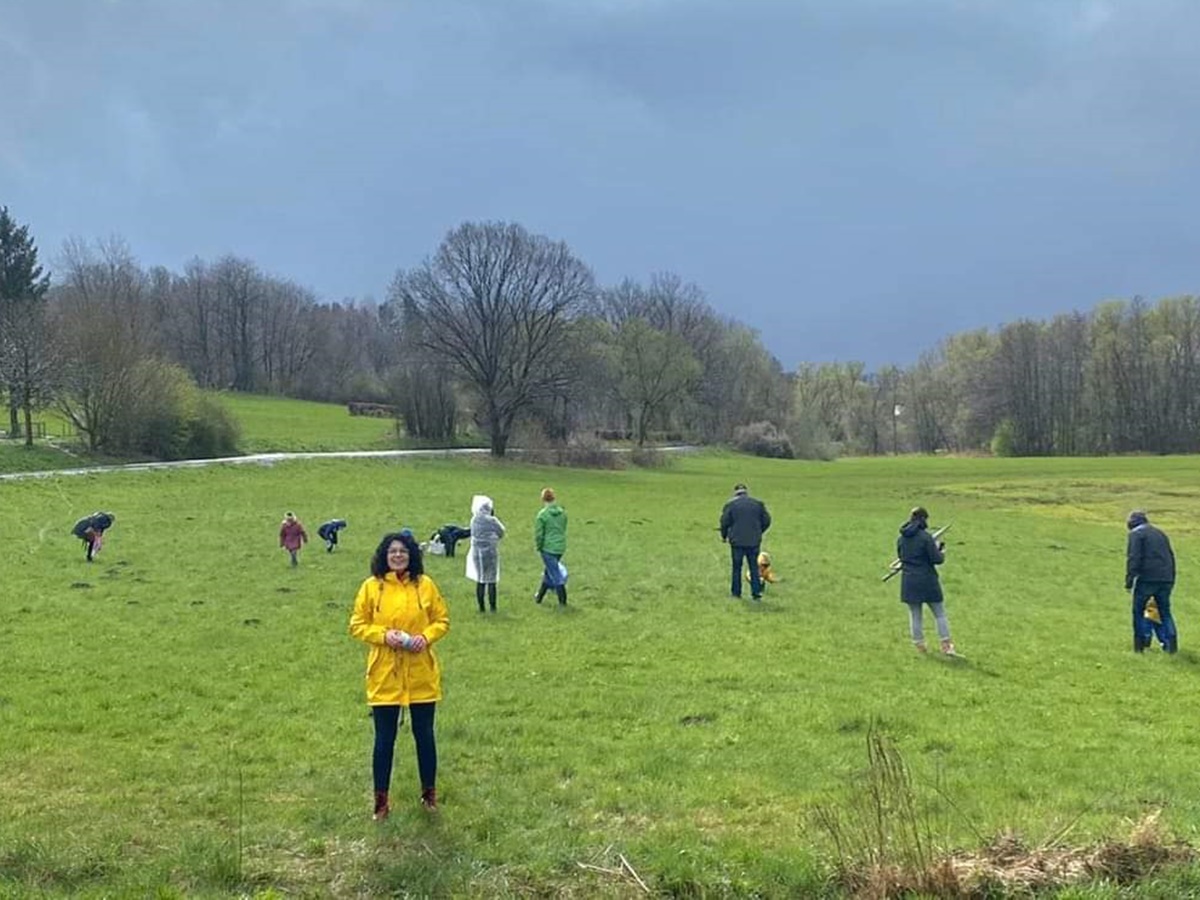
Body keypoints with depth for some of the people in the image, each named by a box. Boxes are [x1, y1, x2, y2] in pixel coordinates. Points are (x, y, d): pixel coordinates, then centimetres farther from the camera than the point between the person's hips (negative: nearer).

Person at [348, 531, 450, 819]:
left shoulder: (425, 584, 0)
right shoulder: (371, 587, -3)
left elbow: (442, 620, 6)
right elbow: (357, 625, -1)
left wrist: (426, 637, -14)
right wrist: (384, 635, -17)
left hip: (421, 676, 1)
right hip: (385, 677, -1)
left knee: (424, 735, 11)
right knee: (384, 739, 6)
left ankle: (429, 794, 28)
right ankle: (381, 801, 18)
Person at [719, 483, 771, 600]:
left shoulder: (730, 505, -4)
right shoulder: (758, 504, 4)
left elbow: (725, 522, -4)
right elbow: (766, 521, 6)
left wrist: (724, 536, 13)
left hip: (737, 541, -2)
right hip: (754, 541, 2)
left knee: (737, 567, 9)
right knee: (754, 567, 10)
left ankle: (736, 592, 13)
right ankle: (756, 592, 6)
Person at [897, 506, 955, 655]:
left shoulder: (901, 538, 2)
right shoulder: (925, 537, -15)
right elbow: (936, 559, -13)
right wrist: (942, 553, 8)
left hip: (908, 581, 4)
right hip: (927, 580, -4)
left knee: (915, 615, 13)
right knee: (940, 614, 8)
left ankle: (919, 645, 17)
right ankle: (946, 645, 7)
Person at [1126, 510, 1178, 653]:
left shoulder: (1136, 534, -1)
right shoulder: (1160, 533, 21)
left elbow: (1133, 558, -11)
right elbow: (1171, 557, 21)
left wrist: (1129, 580, -11)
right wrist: (1171, 580, 23)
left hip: (1147, 578, -6)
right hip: (1166, 579, 6)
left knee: (1139, 610, 6)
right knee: (1165, 611, 13)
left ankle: (1141, 643, 4)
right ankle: (1171, 640, 2)